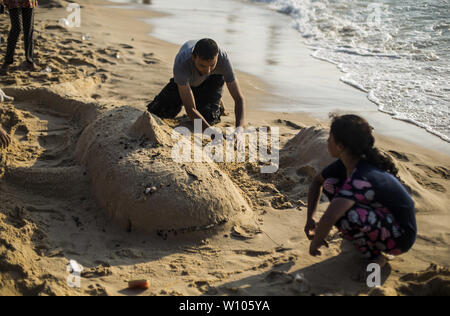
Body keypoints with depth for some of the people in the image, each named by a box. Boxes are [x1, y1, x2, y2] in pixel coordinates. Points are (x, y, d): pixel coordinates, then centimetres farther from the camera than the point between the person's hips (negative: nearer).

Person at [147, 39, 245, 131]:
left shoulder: (223, 58, -40)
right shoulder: (181, 64, -45)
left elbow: (239, 98, -35)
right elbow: (190, 109, -42)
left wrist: (239, 128, -51)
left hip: (213, 78, 0)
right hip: (185, 80, 0)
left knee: (208, 117, -19)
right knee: (159, 112, -9)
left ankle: (217, 103, 17)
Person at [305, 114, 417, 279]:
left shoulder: (362, 178, -34)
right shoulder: (346, 164, -7)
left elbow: (328, 219, -44)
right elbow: (317, 181, 11)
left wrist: (316, 242, -24)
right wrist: (310, 218, 2)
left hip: (399, 236, -8)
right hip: (382, 216, 8)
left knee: (343, 215, -35)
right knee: (330, 184, -1)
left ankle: (374, 257, -7)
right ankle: (359, 239, 8)